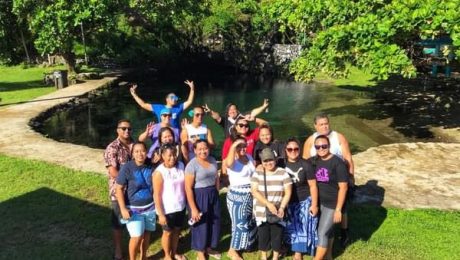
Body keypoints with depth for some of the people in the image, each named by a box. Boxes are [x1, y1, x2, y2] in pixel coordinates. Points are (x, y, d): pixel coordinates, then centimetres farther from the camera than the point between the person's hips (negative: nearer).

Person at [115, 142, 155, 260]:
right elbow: (119, 189, -13)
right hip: (134, 208, -4)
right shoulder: (127, 168, -17)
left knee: (146, 233, 15)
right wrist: (123, 209, -17)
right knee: (137, 237, -4)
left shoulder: (150, 166, -5)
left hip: (149, 207, 4)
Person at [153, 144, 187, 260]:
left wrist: (187, 202, 6)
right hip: (167, 209, -5)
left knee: (177, 230, 21)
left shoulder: (181, 166, -5)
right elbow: (157, 195, -17)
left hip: (180, 206, 5)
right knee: (168, 232, 16)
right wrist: (160, 214, -16)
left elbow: (184, 185, 5)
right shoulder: (159, 172, -20)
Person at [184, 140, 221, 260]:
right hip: (199, 197, -6)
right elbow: (188, 188, -18)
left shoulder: (212, 160, 1)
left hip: (213, 195, 6)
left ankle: (209, 248, 40)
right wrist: (193, 208, -19)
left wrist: (216, 194, 12)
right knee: (200, 224, 8)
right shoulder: (192, 165, -18)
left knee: (214, 222, 17)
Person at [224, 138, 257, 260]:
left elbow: (255, 173, 14)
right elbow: (228, 163, -44)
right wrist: (233, 146, -37)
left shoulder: (249, 157, 4)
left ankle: (245, 244, 40)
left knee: (249, 222, 19)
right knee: (240, 223, -1)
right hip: (237, 196, -7)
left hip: (250, 195, 7)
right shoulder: (232, 160, -18)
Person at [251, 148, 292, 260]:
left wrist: (282, 208, -18)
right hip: (262, 212, 1)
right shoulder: (257, 174, 0)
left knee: (277, 234, 6)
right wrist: (268, 204, -21)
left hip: (278, 211, -1)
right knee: (263, 234, 10)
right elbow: (254, 191, -10)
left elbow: (288, 193, -5)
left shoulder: (283, 173, -3)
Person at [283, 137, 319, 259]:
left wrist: (314, 204, -8)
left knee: (302, 228, 3)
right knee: (291, 228, 11)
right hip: (288, 202, 3)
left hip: (304, 202, -2)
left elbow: (313, 185, -8)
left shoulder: (305, 165, -13)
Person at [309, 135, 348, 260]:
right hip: (319, 202, 5)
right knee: (328, 230, 19)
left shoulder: (338, 163, -16)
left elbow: (343, 187, -16)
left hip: (332, 204, -5)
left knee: (322, 232, -3)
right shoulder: (314, 161, 0)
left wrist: (338, 209, -17)